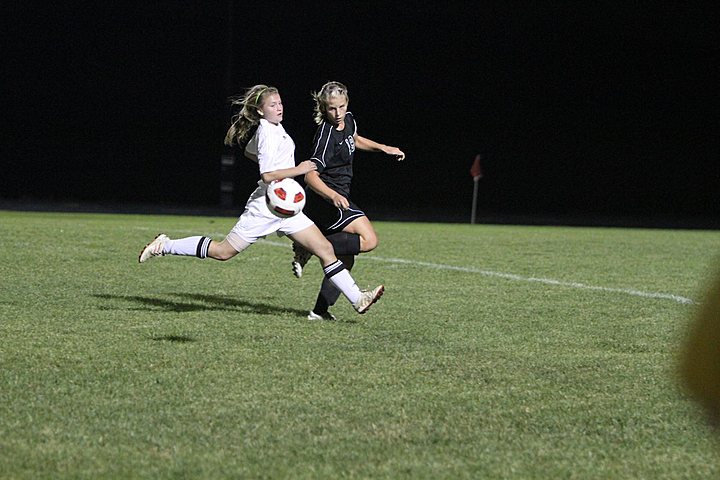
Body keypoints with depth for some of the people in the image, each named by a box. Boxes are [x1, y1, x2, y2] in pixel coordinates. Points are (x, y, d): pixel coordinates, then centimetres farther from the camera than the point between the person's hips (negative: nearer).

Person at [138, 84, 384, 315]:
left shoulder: (274, 127, 12)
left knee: (325, 249, 0)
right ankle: (166, 246, 15)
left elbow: (249, 151, 30)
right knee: (224, 251, -1)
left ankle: (357, 298, -1)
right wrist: (298, 169, -19)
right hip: (266, 207, -9)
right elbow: (267, 175, -25)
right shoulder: (268, 133, -17)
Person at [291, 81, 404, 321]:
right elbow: (310, 175, -28)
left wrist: (384, 148, 25)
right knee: (369, 240, -20)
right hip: (325, 199, -9)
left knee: (346, 260, 8)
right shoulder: (327, 135, -22)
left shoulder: (348, 120, 6)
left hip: (336, 198, 9)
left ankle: (320, 310, 9)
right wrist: (333, 196, -42)